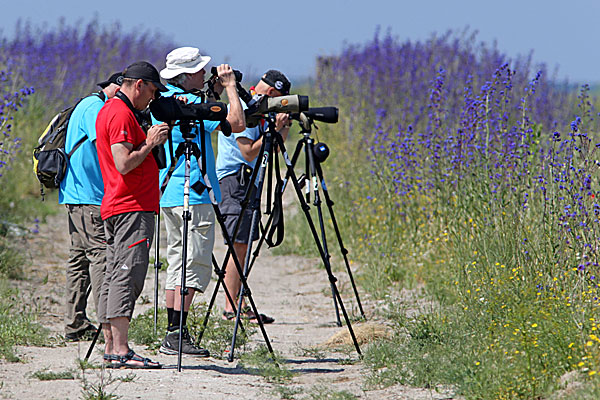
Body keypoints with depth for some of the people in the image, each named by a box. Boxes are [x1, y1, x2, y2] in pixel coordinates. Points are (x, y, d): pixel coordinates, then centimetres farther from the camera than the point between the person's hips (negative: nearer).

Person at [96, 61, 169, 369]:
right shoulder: (122, 115, -13)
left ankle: (111, 348, 10)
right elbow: (124, 164, -21)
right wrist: (150, 144, -10)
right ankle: (120, 351, -19)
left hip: (114, 208, 11)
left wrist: (147, 142, 15)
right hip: (133, 208, -11)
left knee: (115, 278, 9)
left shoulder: (110, 110, 19)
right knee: (127, 276, -14)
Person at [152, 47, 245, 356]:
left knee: (178, 264, 12)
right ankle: (176, 336, -12)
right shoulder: (190, 103, -15)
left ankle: (173, 332, 11)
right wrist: (230, 86, -7)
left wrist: (215, 93, 18)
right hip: (192, 196, -10)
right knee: (196, 264, -8)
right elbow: (237, 123, -18)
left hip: (168, 193, 10)